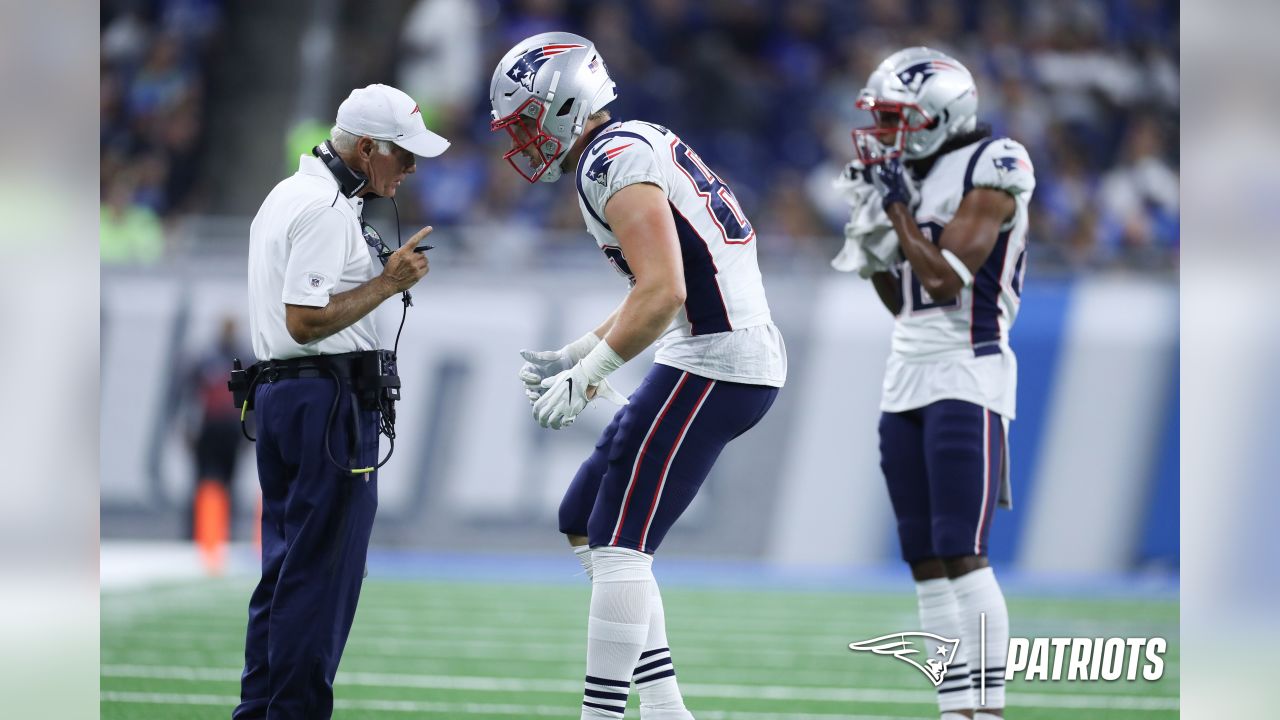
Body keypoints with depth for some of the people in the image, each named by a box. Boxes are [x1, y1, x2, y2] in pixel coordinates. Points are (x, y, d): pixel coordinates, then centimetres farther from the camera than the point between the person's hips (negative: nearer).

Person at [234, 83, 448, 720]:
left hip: (274, 393, 10)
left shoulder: (285, 195, 18)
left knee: (285, 565, 13)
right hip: (328, 398, -10)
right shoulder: (327, 209, -15)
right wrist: (389, 282, -17)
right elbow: (306, 320, -22)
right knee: (324, 570, -7)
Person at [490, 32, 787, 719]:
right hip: (713, 359, 10)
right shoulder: (634, 147, 18)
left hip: (712, 364, -10)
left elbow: (662, 294, -23)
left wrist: (585, 377, -16)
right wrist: (572, 355, 20)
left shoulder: (615, 164, -14)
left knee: (618, 544, -9)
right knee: (584, 524, 15)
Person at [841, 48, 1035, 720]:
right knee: (925, 561, 6)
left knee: (961, 555, -14)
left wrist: (898, 207, -8)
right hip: (905, 379, 8)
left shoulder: (990, 169, -9)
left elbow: (945, 281, -16)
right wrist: (871, 240, 7)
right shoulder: (911, 177, 15)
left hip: (967, 376, -8)